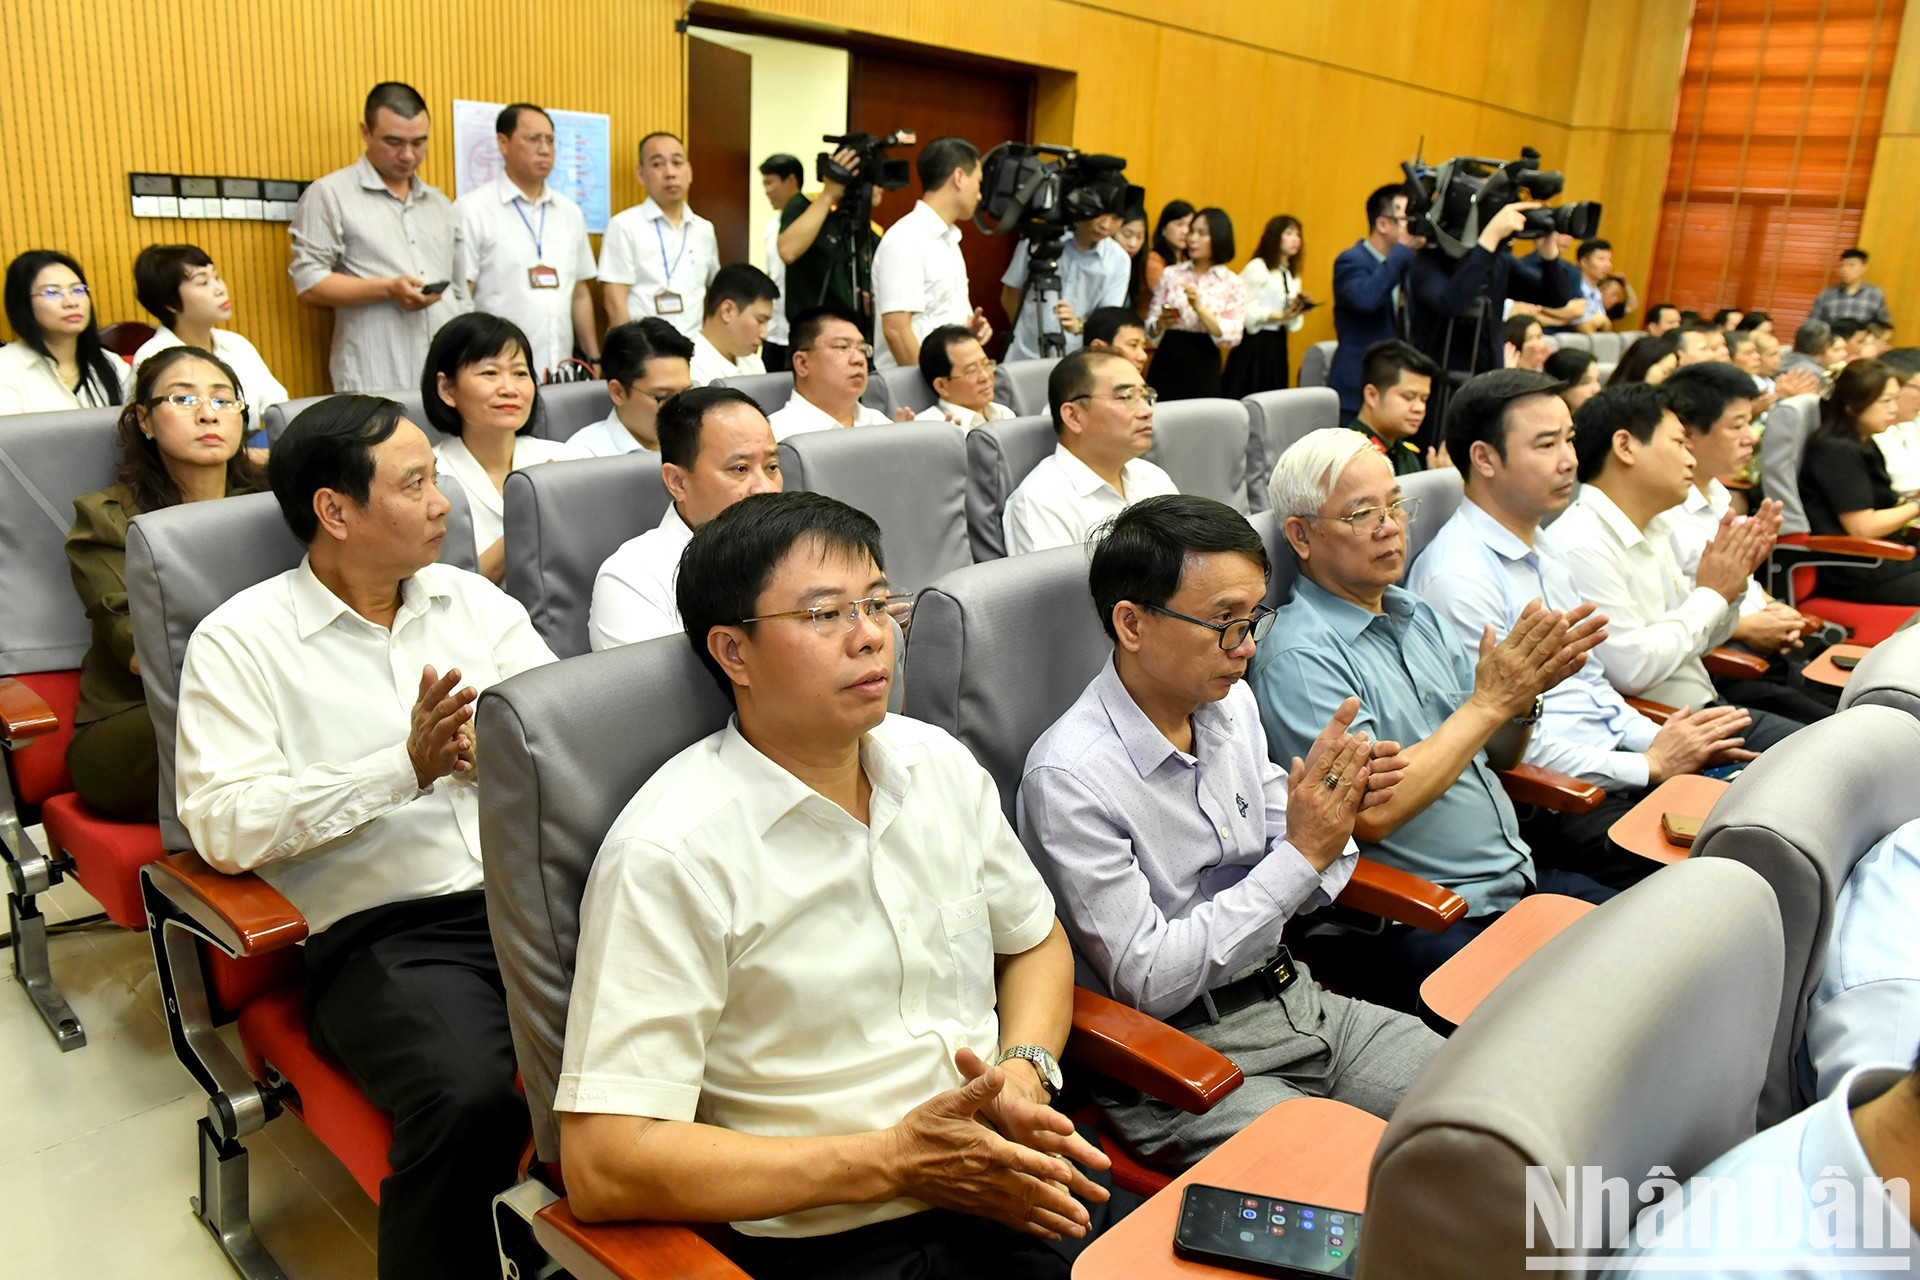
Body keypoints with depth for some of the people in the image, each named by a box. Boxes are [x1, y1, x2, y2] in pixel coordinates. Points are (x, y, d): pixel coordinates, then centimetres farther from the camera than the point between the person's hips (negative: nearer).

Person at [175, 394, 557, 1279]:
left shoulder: (474, 601, 18)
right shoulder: (239, 640, 4)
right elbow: (224, 826, -7)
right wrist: (407, 765, -14)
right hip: (378, 932, -4)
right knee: (470, 1100, -33)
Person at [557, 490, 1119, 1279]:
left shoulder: (939, 764, 6)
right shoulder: (671, 854, -15)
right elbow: (605, 1167, -18)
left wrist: (1026, 1071, -1)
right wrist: (892, 1161, -17)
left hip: (1012, 1188, 6)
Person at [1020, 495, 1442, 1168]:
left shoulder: (1232, 704, 2)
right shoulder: (1068, 776, -21)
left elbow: (1286, 895, 11)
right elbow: (1148, 982, -20)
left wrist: (1338, 803, -11)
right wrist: (1302, 853, -22)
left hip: (1297, 1001, 7)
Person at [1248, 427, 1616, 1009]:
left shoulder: (1419, 616, 13)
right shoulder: (1298, 657, -14)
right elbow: (1371, 812, -22)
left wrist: (1524, 694, -4)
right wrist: (1489, 701, -16)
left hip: (1518, 876, 8)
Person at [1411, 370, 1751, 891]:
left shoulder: (1546, 554, 16)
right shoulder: (1457, 577, -16)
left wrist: (1659, 740, 5)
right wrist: (1651, 765, -12)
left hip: (1615, 774, 9)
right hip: (1546, 805, -9)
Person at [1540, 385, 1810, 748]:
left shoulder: (1655, 533, 12)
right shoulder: (1579, 546, -20)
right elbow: (1634, 670, -24)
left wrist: (1733, 580, 2)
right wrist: (1711, 594, -12)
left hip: (1710, 709, 9)